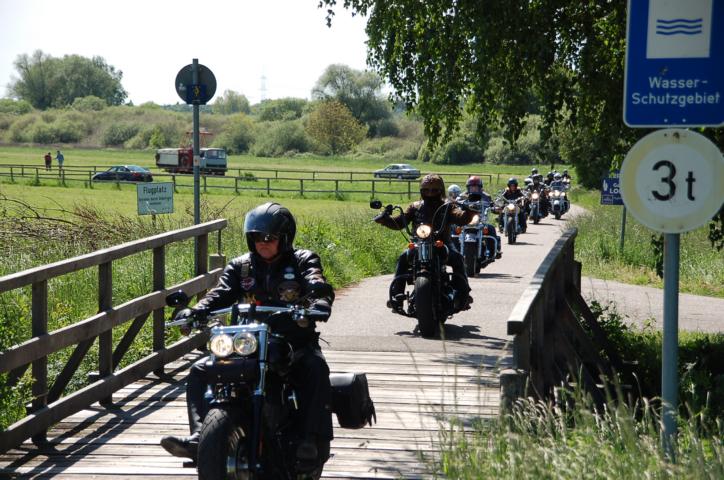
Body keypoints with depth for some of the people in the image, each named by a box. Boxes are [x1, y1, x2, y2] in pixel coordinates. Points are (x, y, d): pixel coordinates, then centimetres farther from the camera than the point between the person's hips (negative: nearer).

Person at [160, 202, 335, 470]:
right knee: (200, 372, -13)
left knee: (316, 369, -38)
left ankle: (314, 442, -43)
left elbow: (318, 288, -17)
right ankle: (199, 436, -25)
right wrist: (194, 312, -24)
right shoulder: (241, 266, 14)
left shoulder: (303, 262, 3)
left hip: (296, 341, -4)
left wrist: (318, 306, -43)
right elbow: (221, 294, -2)